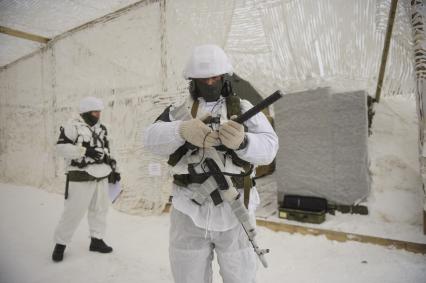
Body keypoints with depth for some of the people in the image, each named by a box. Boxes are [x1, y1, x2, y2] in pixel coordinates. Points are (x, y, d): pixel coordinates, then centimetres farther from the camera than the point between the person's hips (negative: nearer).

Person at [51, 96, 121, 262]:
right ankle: (60, 243, 18)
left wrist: (114, 170, 15)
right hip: (81, 177, -7)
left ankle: (97, 240, 25)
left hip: (101, 176, 7)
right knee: (74, 211, -2)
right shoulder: (73, 126, -8)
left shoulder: (101, 129, 14)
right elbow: (61, 147, -15)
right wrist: (85, 151, -22)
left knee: (100, 208, 12)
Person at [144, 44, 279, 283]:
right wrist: (182, 130, -30)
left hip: (234, 212, -1)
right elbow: (154, 139, -9)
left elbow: (268, 147, -10)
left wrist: (242, 141, -32)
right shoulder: (179, 111, 7)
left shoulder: (244, 109, 3)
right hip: (189, 212, 2)